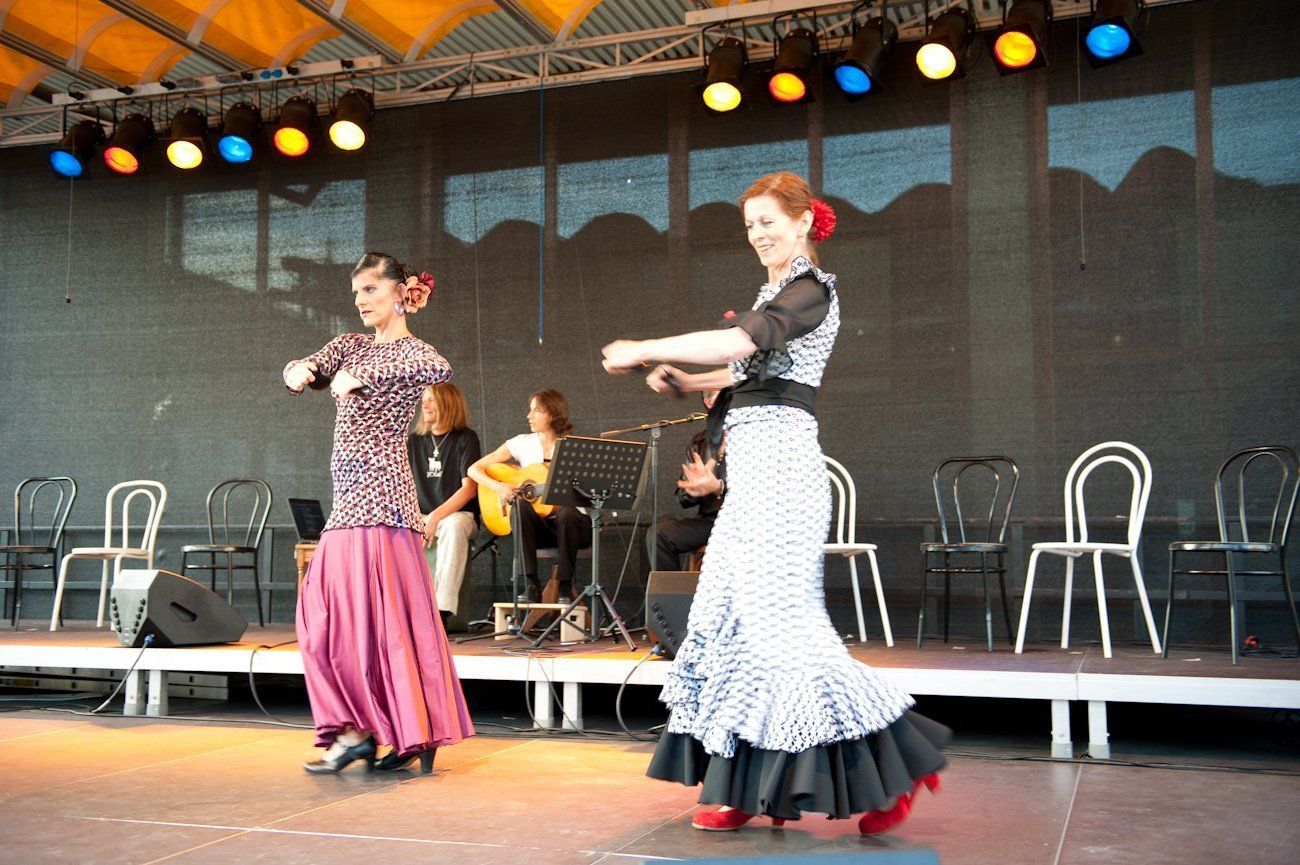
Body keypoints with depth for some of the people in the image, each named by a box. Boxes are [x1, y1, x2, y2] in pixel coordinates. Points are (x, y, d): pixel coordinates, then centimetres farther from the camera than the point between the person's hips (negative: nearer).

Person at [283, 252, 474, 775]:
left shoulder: (410, 350, -4)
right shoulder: (351, 345, 20)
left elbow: (441, 370, -27)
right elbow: (311, 369, 2)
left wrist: (363, 376, -31)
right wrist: (302, 371, -22)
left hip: (377, 492, -8)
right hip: (352, 497, 8)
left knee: (361, 610, -10)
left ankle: (357, 730, -3)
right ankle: (417, 736, 12)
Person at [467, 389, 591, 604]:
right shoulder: (522, 443, 6)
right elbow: (474, 469, 5)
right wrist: (498, 487, -13)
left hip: (573, 523, -2)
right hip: (537, 524, 2)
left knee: (567, 513, -36)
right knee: (520, 506, -31)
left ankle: (565, 586, -23)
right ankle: (531, 585, -30)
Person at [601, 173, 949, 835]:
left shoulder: (811, 289, -9)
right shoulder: (774, 291, 20)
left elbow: (745, 340, -25)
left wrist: (645, 350, -21)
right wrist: (687, 381, 11)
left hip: (779, 462, -10)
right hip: (753, 470, 10)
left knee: (783, 621, -10)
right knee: (732, 616, 8)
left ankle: (890, 767, -1)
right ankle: (749, 787, 15)